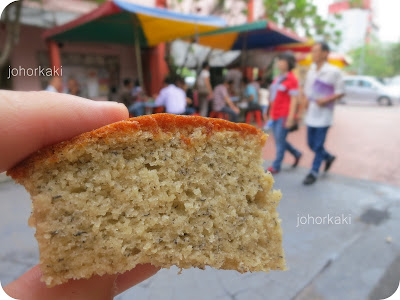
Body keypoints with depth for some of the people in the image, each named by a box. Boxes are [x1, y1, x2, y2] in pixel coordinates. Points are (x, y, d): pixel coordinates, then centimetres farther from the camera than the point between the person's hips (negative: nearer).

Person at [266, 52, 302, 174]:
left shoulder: (292, 79, -10)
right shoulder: (278, 78, 13)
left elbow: (294, 100, -14)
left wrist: (290, 118, -18)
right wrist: (270, 113, 18)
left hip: (284, 116, -8)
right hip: (275, 115, 8)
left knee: (280, 141, -1)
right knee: (278, 140, 15)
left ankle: (276, 166, 12)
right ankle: (296, 154, 36)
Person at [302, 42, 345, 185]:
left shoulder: (334, 71, -9)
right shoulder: (311, 70, 8)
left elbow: (341, 92, -6)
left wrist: (326, 100, -19)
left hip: (323, 115, -6)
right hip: (311, 115, 6)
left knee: (318, 146, 0)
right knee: (311, 144, 13)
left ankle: (314, 172, 15)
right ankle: (328, 157, 40)